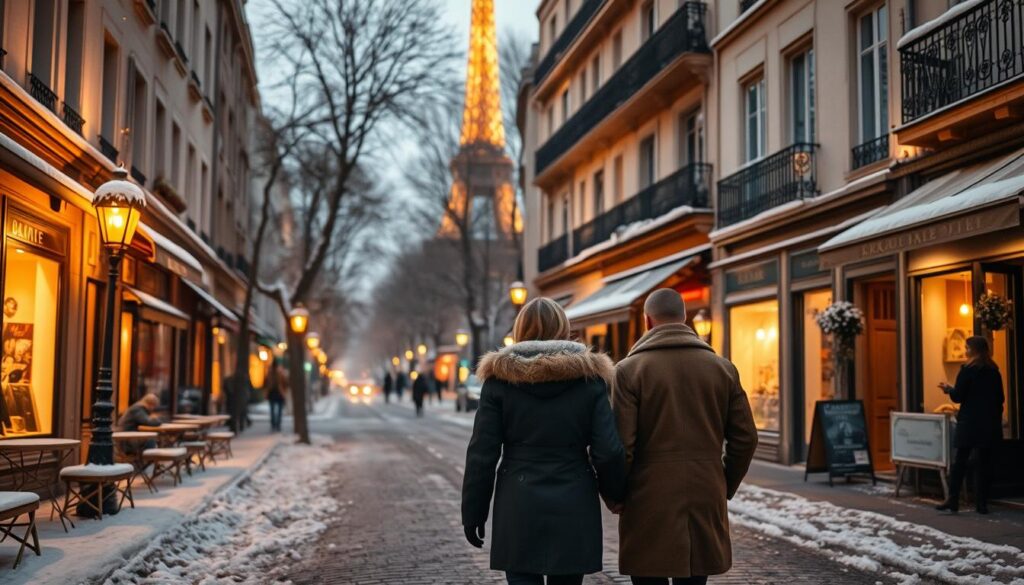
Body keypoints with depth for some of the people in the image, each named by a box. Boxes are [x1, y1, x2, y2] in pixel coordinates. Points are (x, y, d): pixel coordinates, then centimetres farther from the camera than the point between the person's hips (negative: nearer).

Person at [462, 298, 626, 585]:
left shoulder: (500, 377, -3)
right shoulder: (589, 376, -1)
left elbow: (482, 453, -4)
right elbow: (608, 452, -5)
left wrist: (473, 512, 5)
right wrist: (616, 495, 13)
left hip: (519, 511, -1)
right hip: (575, 511, 1)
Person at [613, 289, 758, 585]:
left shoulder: (630, 369, -6)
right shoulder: (723, 368, 5)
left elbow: (620, 445, -11)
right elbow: (745, 438, 5)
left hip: (648, 506, -3)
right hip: (705, 504, 4)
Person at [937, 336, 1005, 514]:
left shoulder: (967, 370, -9)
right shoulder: (994, 371, 7)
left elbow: (957, 397, -10)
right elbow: (1000, 398, 12)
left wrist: (948, 389, 9)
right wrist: (996, 418, 19)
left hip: (969, 423, -5)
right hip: (990, 424, 5)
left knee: (960, 462, 2)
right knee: (984, 462, 6)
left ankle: (953, 500, 1)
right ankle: (982, 503, 5)